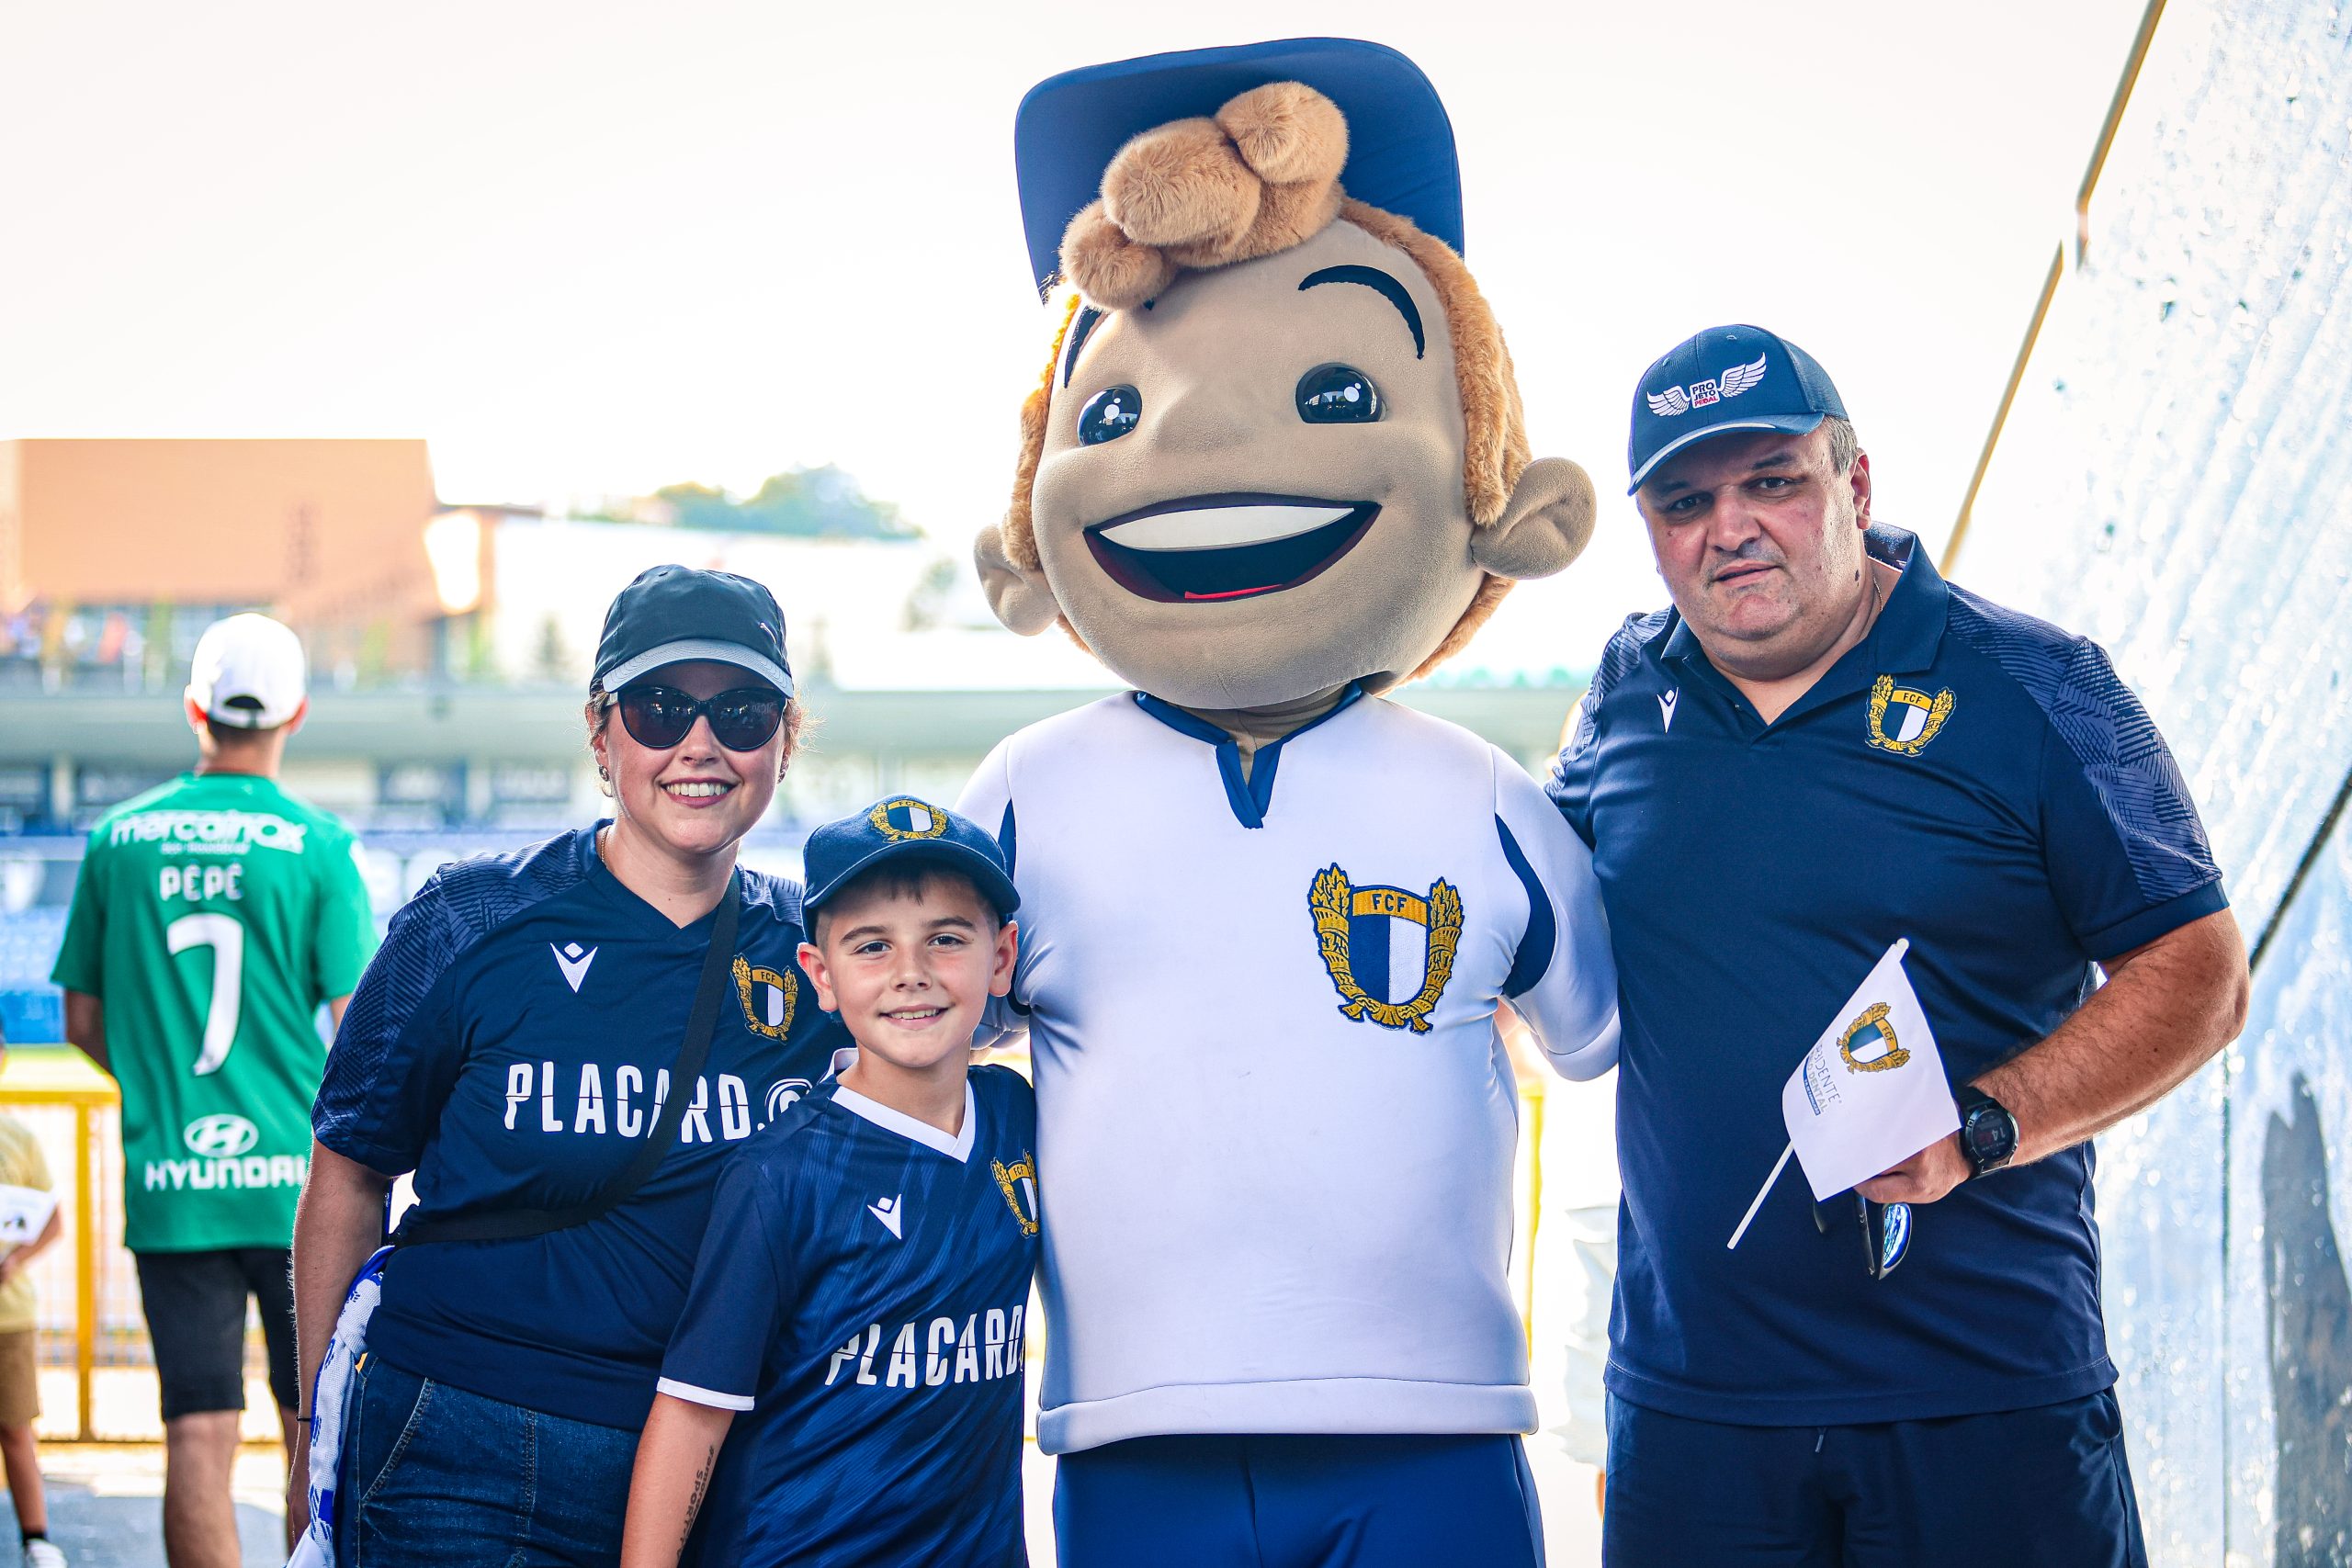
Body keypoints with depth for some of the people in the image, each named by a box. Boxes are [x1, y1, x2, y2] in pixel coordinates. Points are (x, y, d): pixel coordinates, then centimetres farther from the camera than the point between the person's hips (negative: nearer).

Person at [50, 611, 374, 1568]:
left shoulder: (120, 838, 4)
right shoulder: (317, 845, -5)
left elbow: (82, 1021, 9)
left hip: (167, 1184, 2)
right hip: (297, 1176, -2)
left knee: (199, 1436, 3)